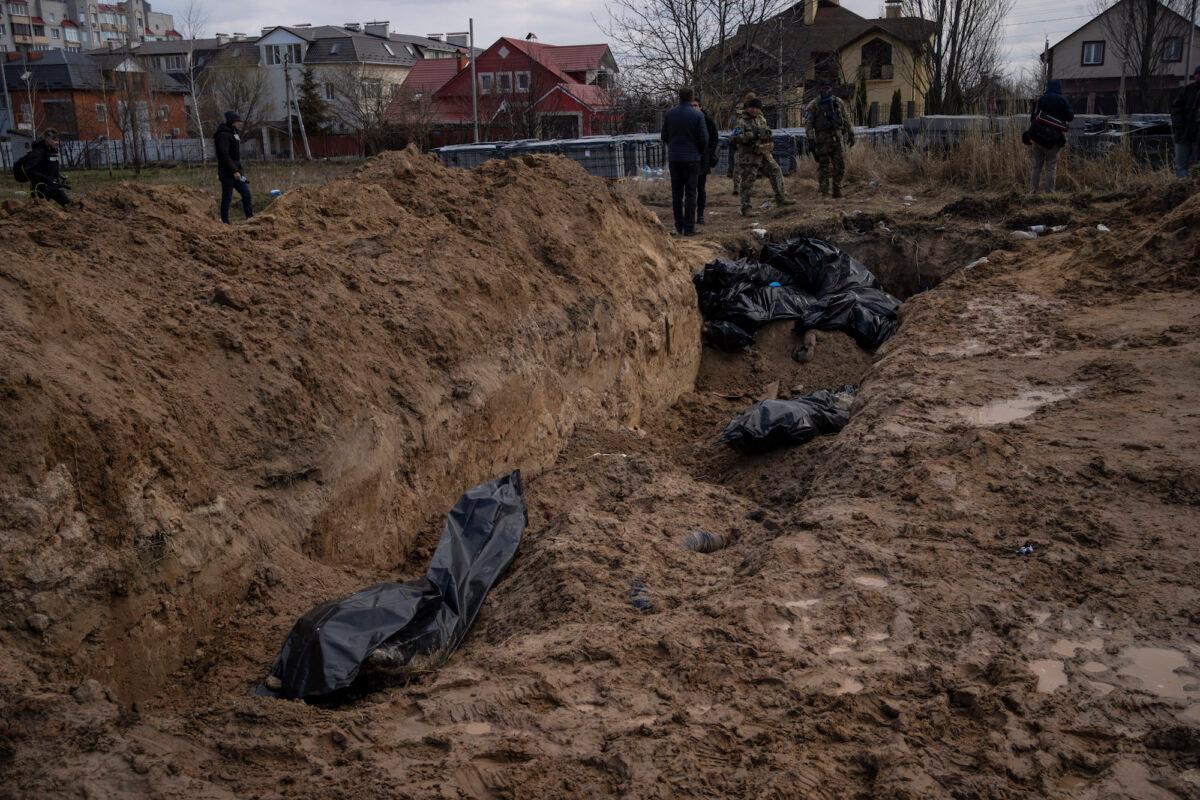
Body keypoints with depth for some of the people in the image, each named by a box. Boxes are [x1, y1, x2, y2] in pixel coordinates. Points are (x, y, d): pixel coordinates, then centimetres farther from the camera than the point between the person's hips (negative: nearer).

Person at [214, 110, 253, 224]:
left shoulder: (234, 133, 16)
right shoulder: (223, 135, -14)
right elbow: (224, 155, -20)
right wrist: (234, 171, -22)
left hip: (235, 170, 9)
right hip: (227, 172, -9)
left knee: (246, 193, 6)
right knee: (227, 197, -3)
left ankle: (250, 217, 10)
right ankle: (225, 222, 3)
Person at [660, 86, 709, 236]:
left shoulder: (669, 114, 0)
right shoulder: (698, 115, -9)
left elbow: (664, 136, 6)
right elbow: (704, 138, -6)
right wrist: (703, 152, 13)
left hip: (674, 158, 3)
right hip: (692, 158, -3)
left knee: (677, 194, 10)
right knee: (690, 194, 1)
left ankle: (679, 226, 13)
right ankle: (689, 228, -1)